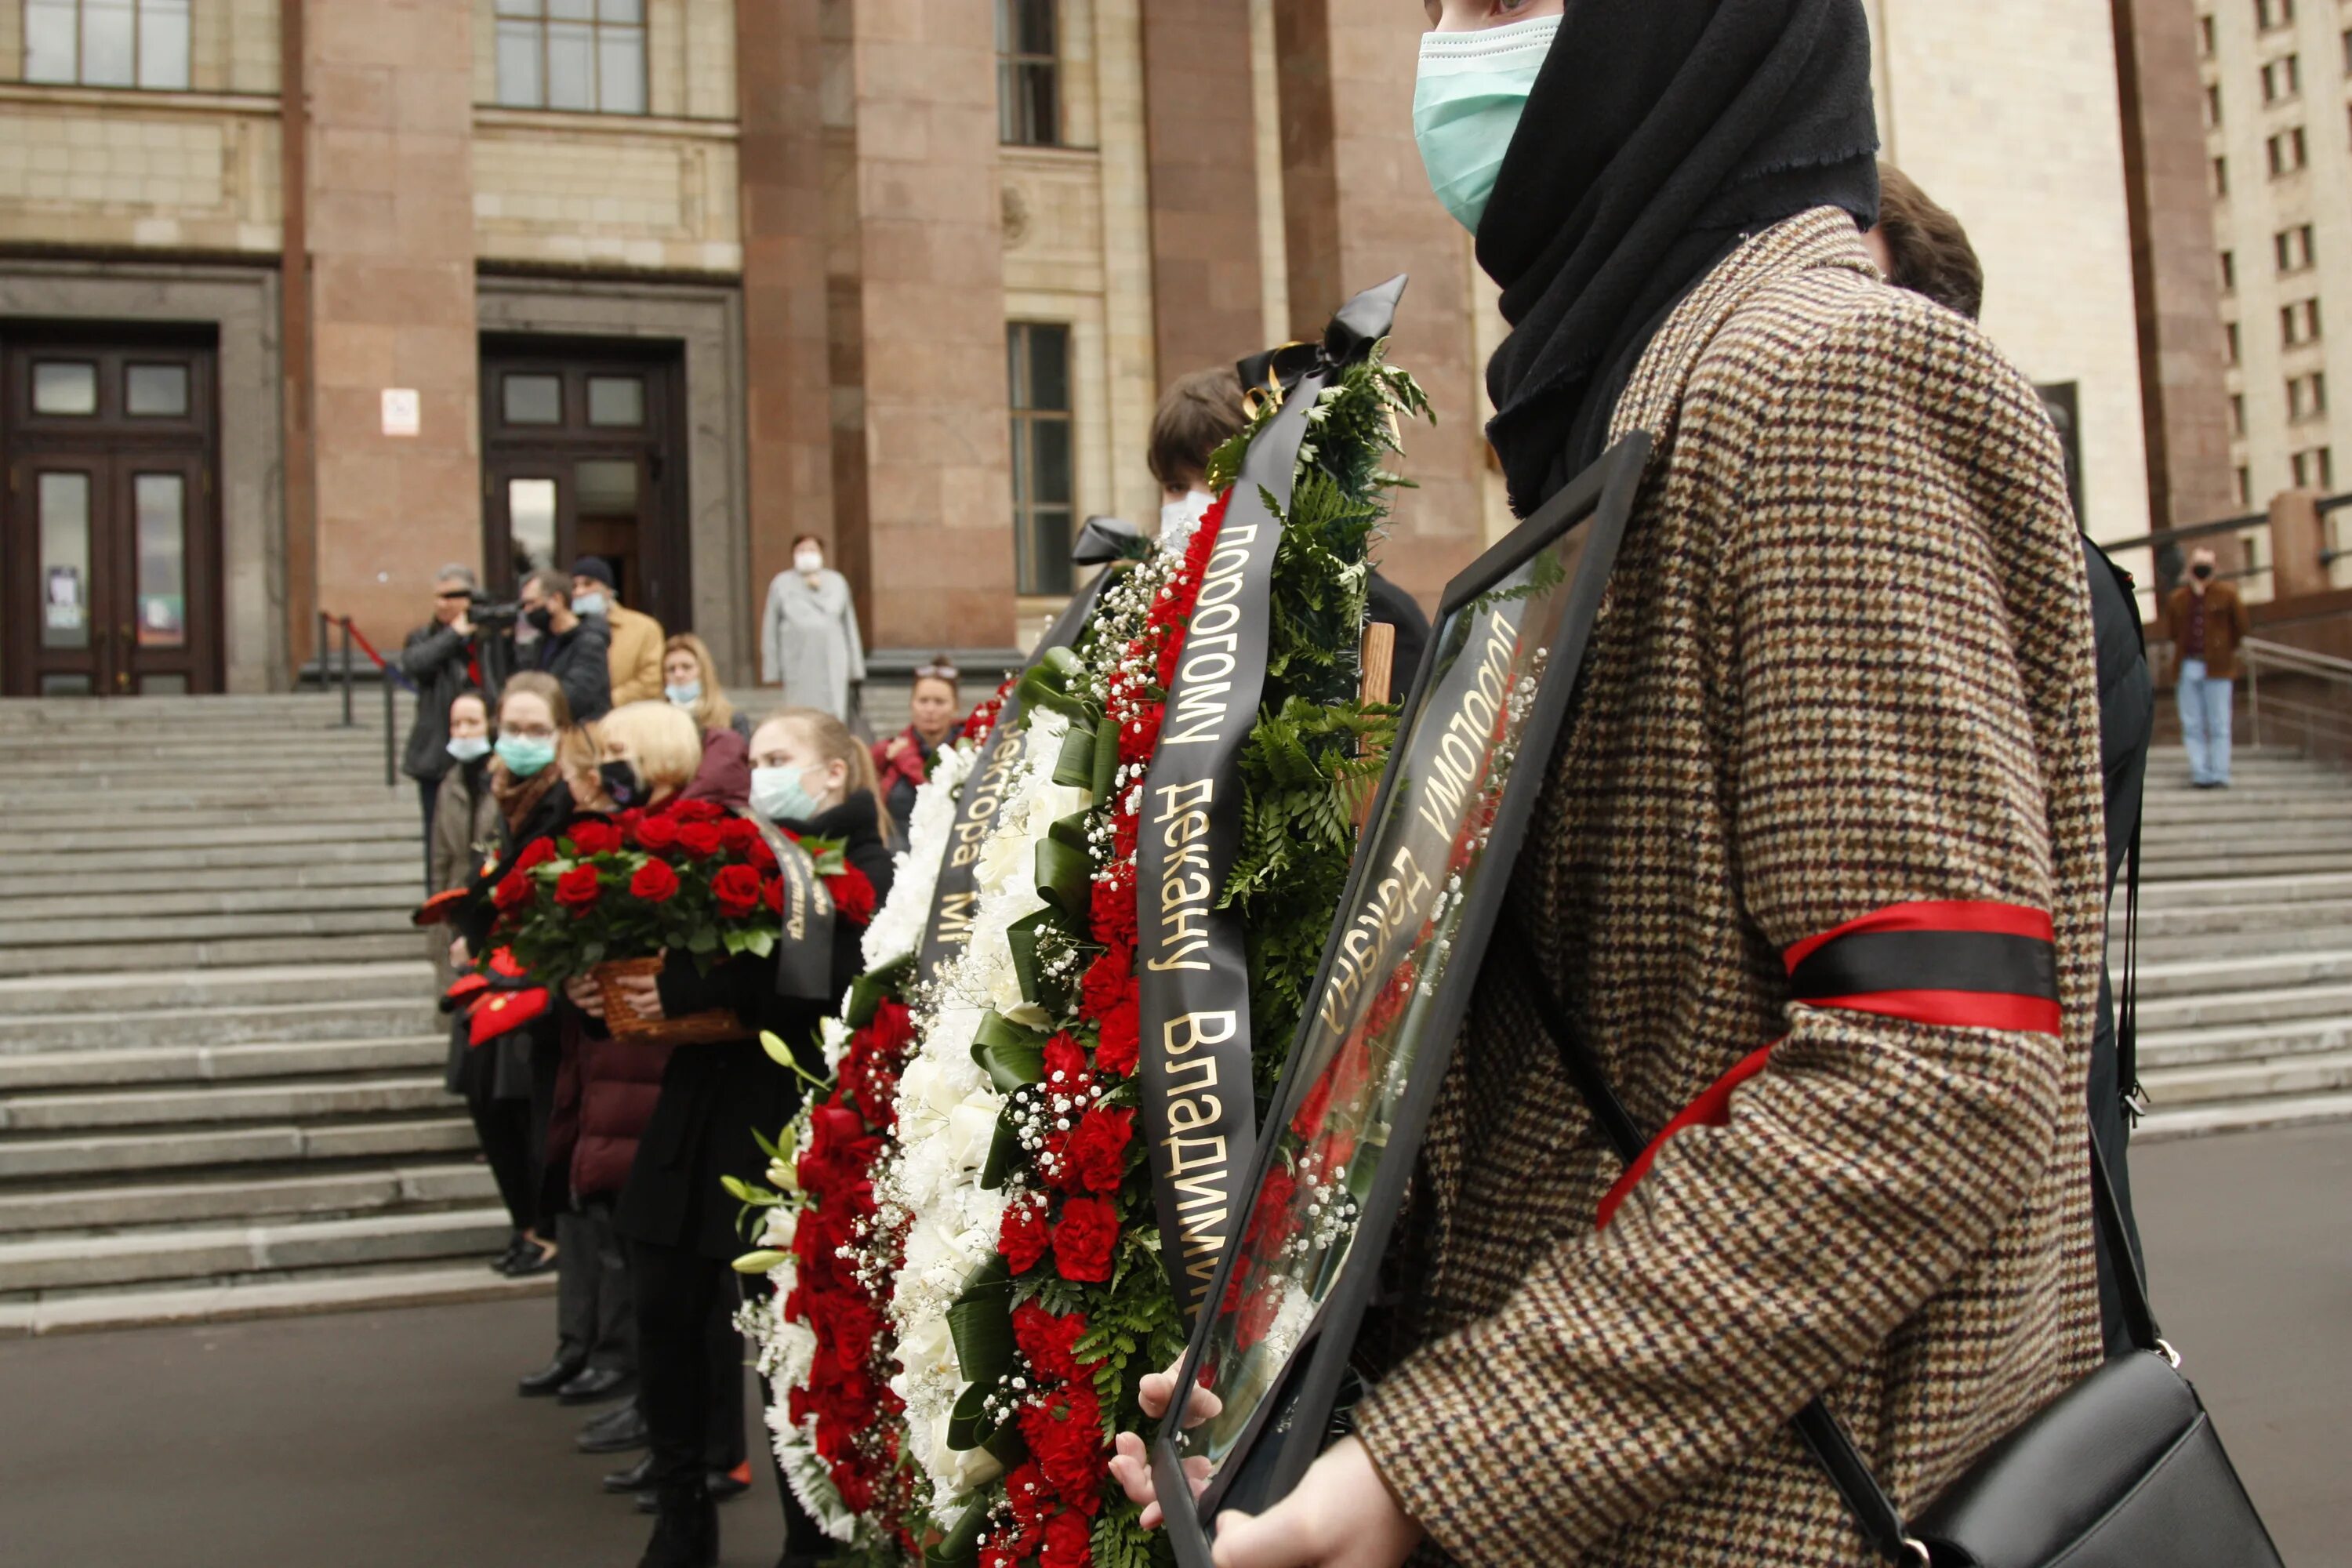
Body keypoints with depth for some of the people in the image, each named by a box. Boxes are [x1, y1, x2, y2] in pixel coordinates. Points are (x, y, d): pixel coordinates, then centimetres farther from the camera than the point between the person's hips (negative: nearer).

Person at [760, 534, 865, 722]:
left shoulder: (837, 582, 14)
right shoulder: (782, 584, 9)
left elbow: (849, 626, 16)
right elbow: (771, 628, 8)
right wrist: (772, 670, 4)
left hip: (831, 660, 1)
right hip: (798, 662, -1)